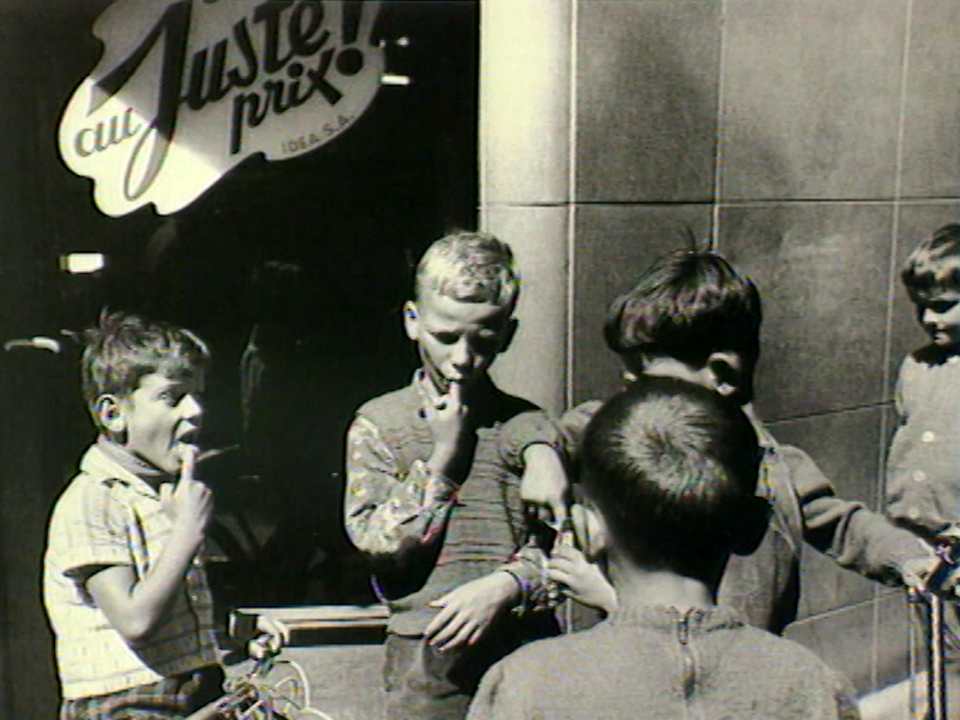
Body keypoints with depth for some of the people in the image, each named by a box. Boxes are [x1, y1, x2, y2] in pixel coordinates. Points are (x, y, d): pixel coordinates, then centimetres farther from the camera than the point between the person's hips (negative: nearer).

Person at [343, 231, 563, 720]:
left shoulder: (532, 426, 6)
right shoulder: (378, 423, 3)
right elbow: (378, 541, -6)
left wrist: (505, 585, -15)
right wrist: (443, 455, -7)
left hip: (526, 646, 1)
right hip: (427, 652, -1)